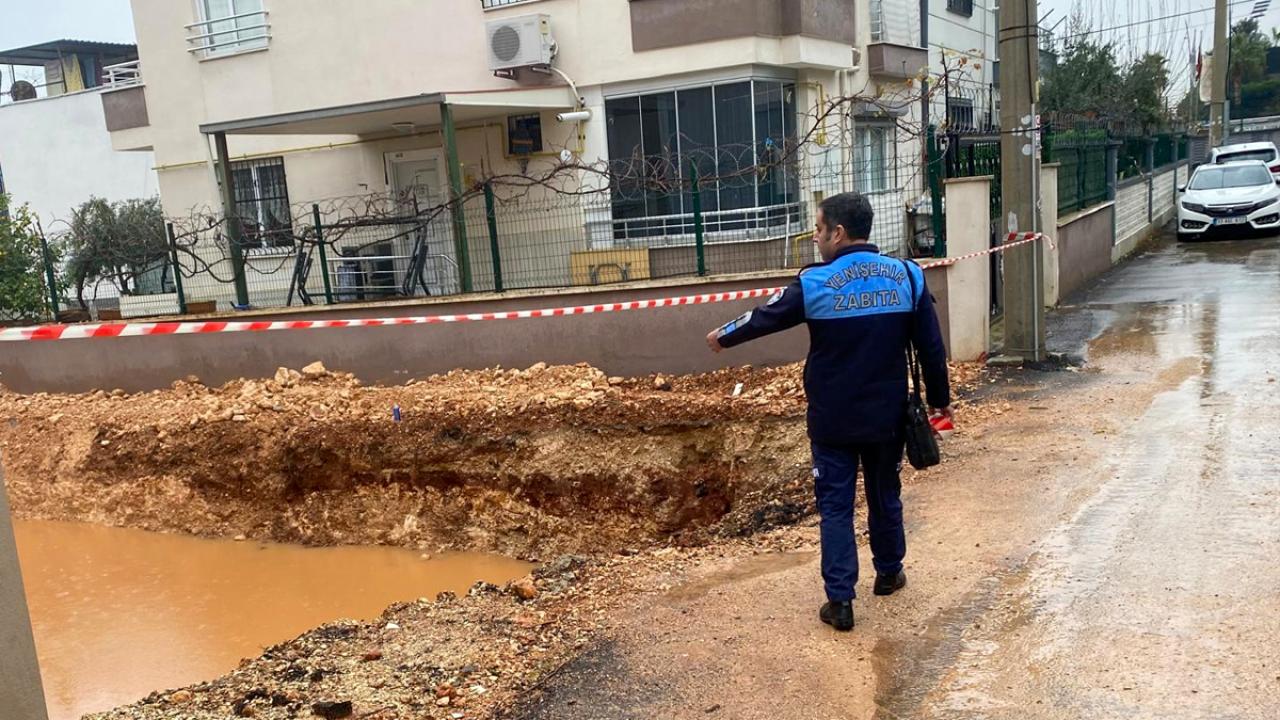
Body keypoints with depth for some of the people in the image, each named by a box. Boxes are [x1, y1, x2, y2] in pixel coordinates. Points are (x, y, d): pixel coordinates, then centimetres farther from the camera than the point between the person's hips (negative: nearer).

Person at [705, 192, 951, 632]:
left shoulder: (815, 283, -12)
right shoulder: (907, 276, -4)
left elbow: (764, 319, 3)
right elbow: (931, 348, 0)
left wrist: (724, 336, 22)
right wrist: (940, 400, 13)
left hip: (833, 422, -3)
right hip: (887, 417, 3)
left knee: (835, 506, 6)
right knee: (885, 497, 21)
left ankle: (840, 601, 6)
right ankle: (889, 573, 40)